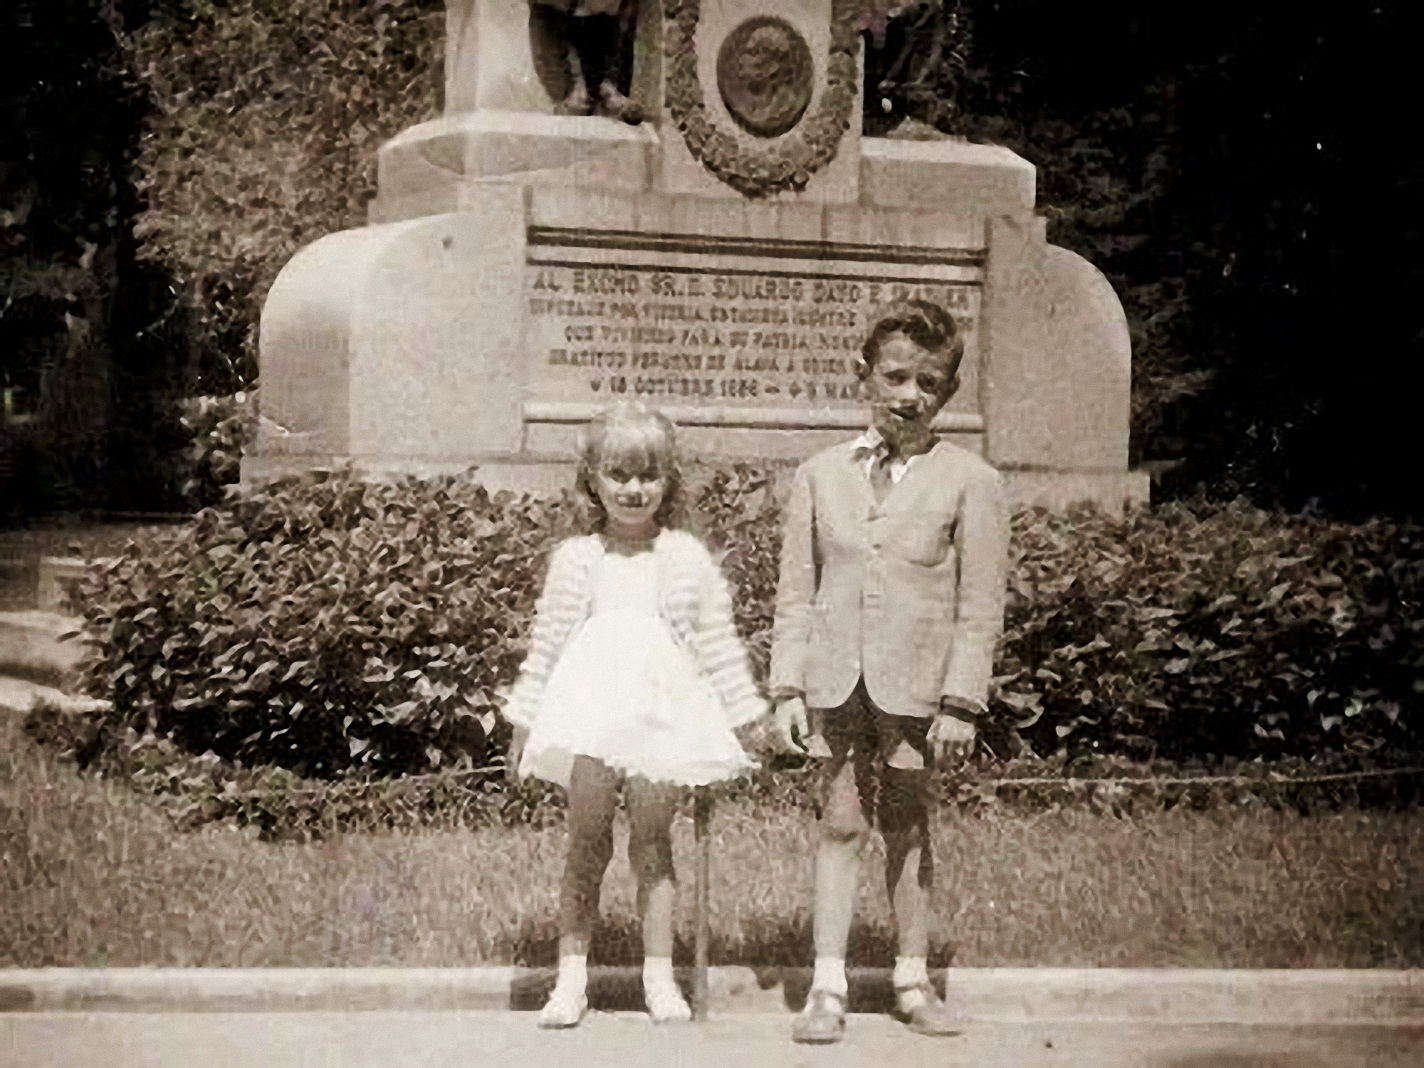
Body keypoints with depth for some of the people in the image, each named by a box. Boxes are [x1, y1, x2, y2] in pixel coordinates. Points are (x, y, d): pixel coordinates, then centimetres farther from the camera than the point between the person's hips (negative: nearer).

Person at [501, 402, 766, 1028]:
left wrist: (742, 716, 10)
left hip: (662, 714, 0)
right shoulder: (576, 559, 8)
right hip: (590, 713, 0)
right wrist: (524, 719, 10)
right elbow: (547, 640, 11)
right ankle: (571, 977, 4)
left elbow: (717, 642, 11)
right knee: (586, 844, 0)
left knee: (653, 843, 3)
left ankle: (659, 976, 10)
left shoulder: (688, 559, 8)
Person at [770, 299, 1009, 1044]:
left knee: (908, 827, 8)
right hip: (835, 679, 1)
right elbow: (796, 590, 8)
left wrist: (960, 701, -7)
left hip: (915, 682, -1)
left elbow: (980, 606, -2)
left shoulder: (969, 483, 0)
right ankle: (827, 987, 7)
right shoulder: (820, 476, 7)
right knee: (840, 823, 3)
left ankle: (914, 981, 20)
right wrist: (787, 687, 2)